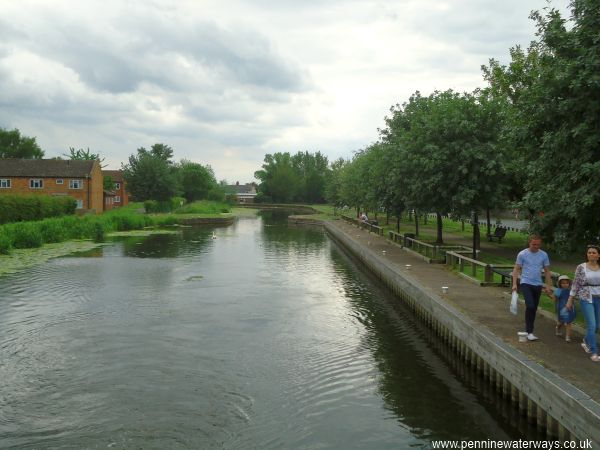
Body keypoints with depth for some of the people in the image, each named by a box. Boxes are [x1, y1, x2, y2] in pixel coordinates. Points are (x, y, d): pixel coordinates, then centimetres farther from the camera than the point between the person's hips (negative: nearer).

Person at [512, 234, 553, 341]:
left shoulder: (544, 255, 4)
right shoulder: (522, 254, -5)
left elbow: (547, 271, 11)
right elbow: (516, 269, -1)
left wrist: (548, 286, 7)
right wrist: (514, 284, -8)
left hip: (538, 285, 4)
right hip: (526, 284, -4)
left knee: (534, 308, 9)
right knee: (530, 306, -17)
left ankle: (528, 329, 22)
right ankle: (529, 332, -12)